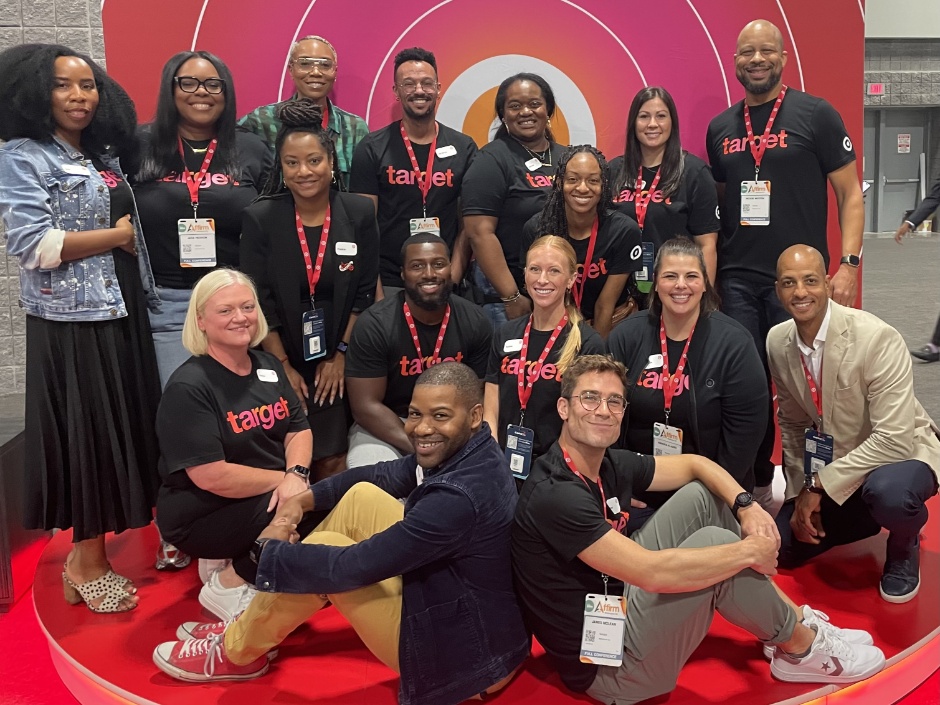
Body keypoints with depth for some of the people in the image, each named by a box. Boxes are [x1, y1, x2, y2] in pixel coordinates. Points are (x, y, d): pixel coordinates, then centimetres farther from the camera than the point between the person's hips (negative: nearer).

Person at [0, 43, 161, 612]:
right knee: (88, 436, 1)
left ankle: (91, 548, 28)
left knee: (123, 430, 11)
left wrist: (134, 236, 4)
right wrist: (118, 235, -13)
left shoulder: (103, 157, 14)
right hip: (72, 321, -7)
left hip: (120, 314, 7)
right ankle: (87, 564, 17)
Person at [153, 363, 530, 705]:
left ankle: (236, 654, 14)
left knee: (323, 553, -12)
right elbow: (384, 476, 9)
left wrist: (270, 549, -11)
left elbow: (350, 568, -27)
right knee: (362, 496, 4)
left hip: (461, 651, -9)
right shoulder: (465, 450, -5)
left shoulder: (460, 496, -32)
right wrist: (303, 499, -3)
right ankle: (257, 623, 16)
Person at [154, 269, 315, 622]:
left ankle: (237, 561, 7)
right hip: (202, 516, -8)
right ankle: (228, 583, -2)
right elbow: (212, 477, -24)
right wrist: (282, 479, -17)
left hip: (270, 496, 8)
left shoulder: (268, 365, 5)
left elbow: (299, 430, 2)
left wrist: (296, 474, -19)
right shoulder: (188, 387, -19)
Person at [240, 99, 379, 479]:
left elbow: (364, 293, 0)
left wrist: (341, 355, -3)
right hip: (280, 361, 0)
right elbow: (258, 300, -6)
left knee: (331, 460, 0)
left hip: (337, 362, 1)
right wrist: (283, 366, -7)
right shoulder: (259, 217, -7)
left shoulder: (359, 213, -4)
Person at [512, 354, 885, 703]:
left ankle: (792, 619, 11)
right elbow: (653, 572, -32)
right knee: (714, 542, -21)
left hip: (614, 605, 9)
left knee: (700, 496, 6)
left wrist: (746, 506, -7)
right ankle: (802, 648, 5)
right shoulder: (554, 495, -27)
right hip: (606, 662, -9)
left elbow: (694, 464, 12)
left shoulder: (610, 464, 0)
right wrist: (750, 551, -21)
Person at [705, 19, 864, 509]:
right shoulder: (720, 128, 10)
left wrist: (848, 263, -11)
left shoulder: (816, 114, -2)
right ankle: (755, 483, 23)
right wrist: (707, 272, 12)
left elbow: (850, 194, -2)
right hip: (736, 281, 4)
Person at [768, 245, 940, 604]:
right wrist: (801, 492, -4)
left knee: (887, 491, -39)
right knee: (786, 548, 1)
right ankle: (871, 512, 25)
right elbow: (792, 422, 4)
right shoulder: (777, 342, -9)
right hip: (835, 460, 6)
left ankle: (904, 548, -2)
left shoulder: (877, 339, -28)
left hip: (902, 452, -6)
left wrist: (820, 485, -28)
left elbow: (894, 439, -31)